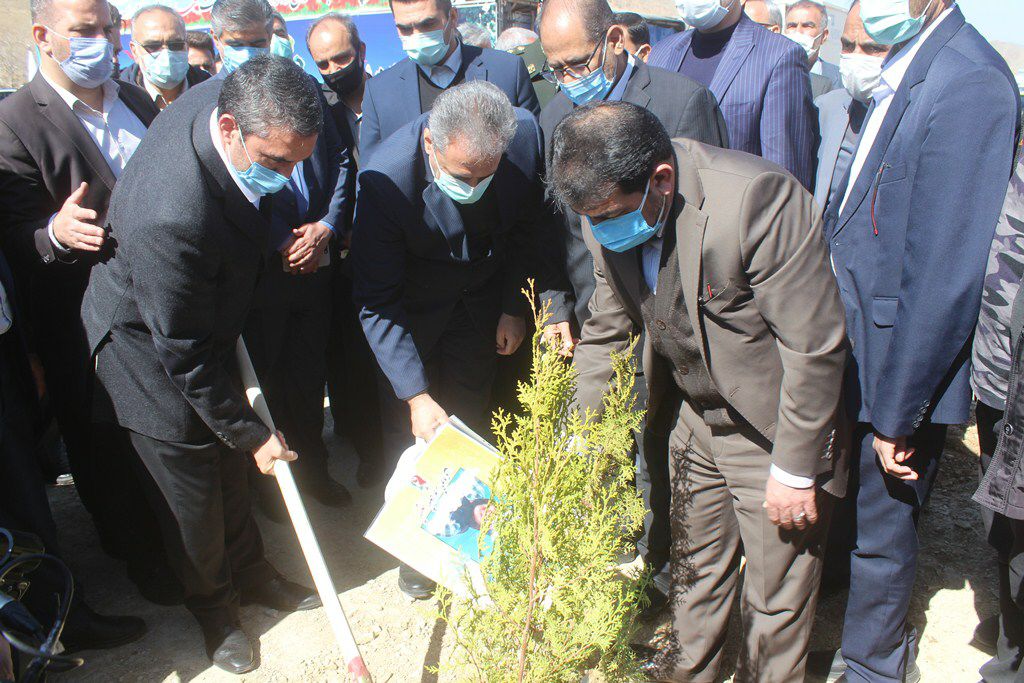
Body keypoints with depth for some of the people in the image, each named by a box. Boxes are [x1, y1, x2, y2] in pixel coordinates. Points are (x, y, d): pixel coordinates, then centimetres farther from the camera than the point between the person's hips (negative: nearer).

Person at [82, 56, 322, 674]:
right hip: (150, 356, -7)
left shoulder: (226, 96, -19)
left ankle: (251, 573, 45)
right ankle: (214, 606, 38)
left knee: (230, 468, 23)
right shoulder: (170, 213, -43)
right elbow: (183, 353, -30)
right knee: (192, 489, 12)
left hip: (206, 325, 8)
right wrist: (250, 432, -20)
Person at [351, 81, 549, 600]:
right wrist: (416, 395, -32)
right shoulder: (385, 180, -37)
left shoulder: (526, 134, -27)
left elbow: (529, 224, -4)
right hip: (413, 307, -2)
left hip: (482, 298, 2)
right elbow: (377, 302, -29)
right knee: (408, 426, 4)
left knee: (470, 418, 9)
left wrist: (514, 306, -1)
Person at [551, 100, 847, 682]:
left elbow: (816, 347, -25)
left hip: (772, 433, -5)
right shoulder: (612, 213, -10)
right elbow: (606, 332, 4)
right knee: (695, 566, 24)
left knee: (777, 595, 11)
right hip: (692, 417, 6)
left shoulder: (757, 200, -32)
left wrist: (794, 470, -18)